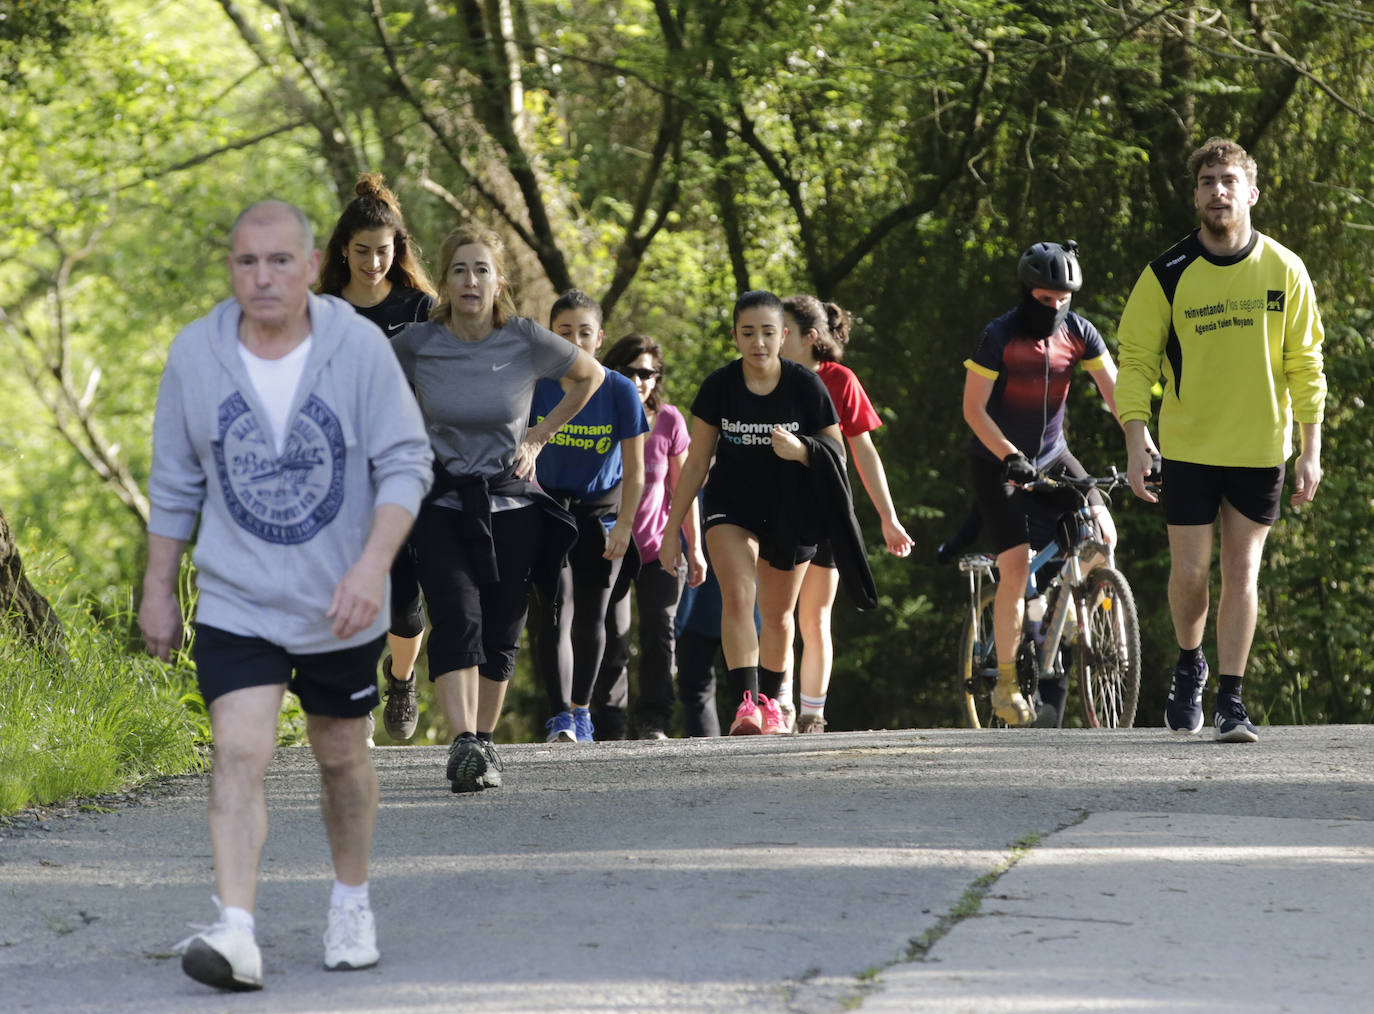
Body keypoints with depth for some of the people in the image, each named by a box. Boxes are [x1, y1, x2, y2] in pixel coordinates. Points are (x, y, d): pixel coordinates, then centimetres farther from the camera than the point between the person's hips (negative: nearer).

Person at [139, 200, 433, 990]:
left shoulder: (359, 348, -10)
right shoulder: (195, 356, -4)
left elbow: (406, 464, -10)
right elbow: (176, 486, 7)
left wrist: (373, 566, -23)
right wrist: (158, 590, 10)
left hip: (341, 607, 0)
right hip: (235, 604, 0)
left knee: (342, 755, 16)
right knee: (240, 754, -17)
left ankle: (352, 902, 39)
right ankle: (235, 931, -25)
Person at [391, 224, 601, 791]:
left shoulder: (526, 341, -8)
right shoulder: (415, 345, -7)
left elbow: (590, 376, 12)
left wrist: (539, 437, 8)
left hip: (512, 505, 2)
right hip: (443, 505, -2)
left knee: (499, 635, 5)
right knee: (457, 618, -20)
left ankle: (484, 743, 22)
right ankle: (464, 745, -32)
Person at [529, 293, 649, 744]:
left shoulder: (620, 390, -10)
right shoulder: (537, 386, -10)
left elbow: (634, 470, -5)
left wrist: (624, 525, -10)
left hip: (603, 512, 1)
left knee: (591, 617, 8)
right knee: (554, 611, -15)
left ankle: (581, 708, 28)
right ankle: (561, 718, -19)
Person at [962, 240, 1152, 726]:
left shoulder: (1079, 334, -6)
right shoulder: (999, 336, -17)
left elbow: (1114, 392, -9)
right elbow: (973, 409, -18)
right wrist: (1012, 457, -29)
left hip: (1052, 456, 4)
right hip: (999, 463, -4)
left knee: (1102, 535, -13)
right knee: (1016, 567, -15)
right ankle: (1006, 684, -6)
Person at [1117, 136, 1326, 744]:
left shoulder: (1284, 271, -2)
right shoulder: (1168, 275, -5)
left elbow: (1304, 364, 3)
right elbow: (1137, 358, -1)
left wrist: (1311, 451, -1)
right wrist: (1135, 442, -9)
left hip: (1260, 449, 1)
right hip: (1188, 448, -1)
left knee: (1242, 573, 1)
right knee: (1189, 570, -1)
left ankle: (1230, 700, 7)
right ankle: (1189, 666, 26)